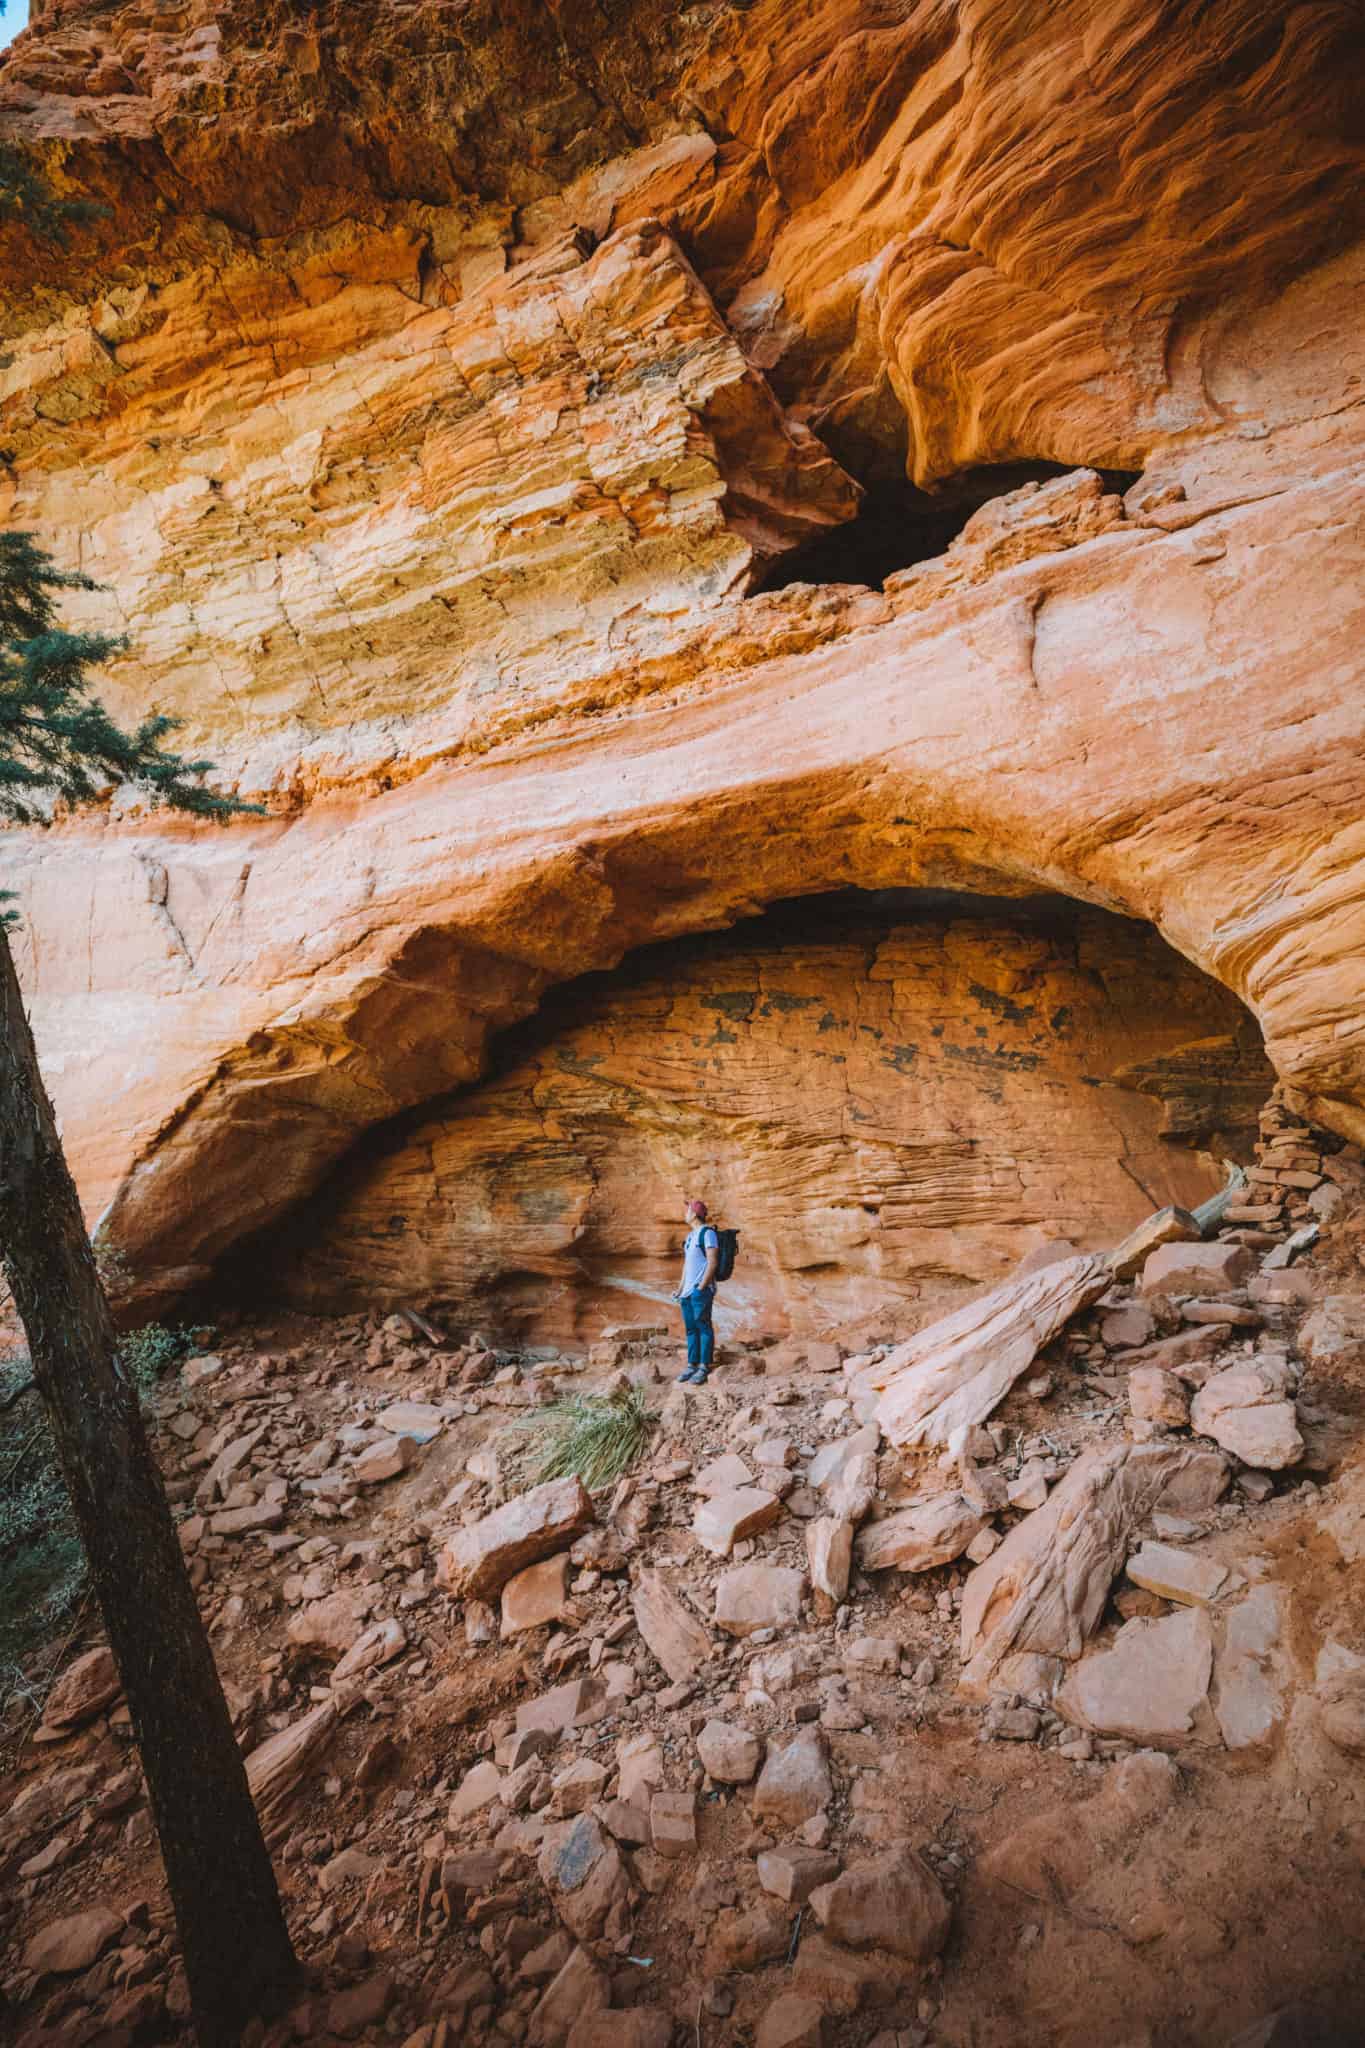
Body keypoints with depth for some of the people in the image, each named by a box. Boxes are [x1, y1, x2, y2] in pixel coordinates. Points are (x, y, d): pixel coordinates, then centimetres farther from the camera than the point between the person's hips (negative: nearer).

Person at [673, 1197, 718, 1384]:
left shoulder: (707, 1233, -8)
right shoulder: (690, 1236, 19)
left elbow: (712, 1263, -14)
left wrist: (701, 1287, -17)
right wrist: (680, 1288, 17)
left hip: (700, 1290, -8)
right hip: (687, 1291, 8)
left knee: (703, 1327, -6)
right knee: (690, 1328, 9)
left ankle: (704, 1368, -4)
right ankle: (692, 1365, 14)